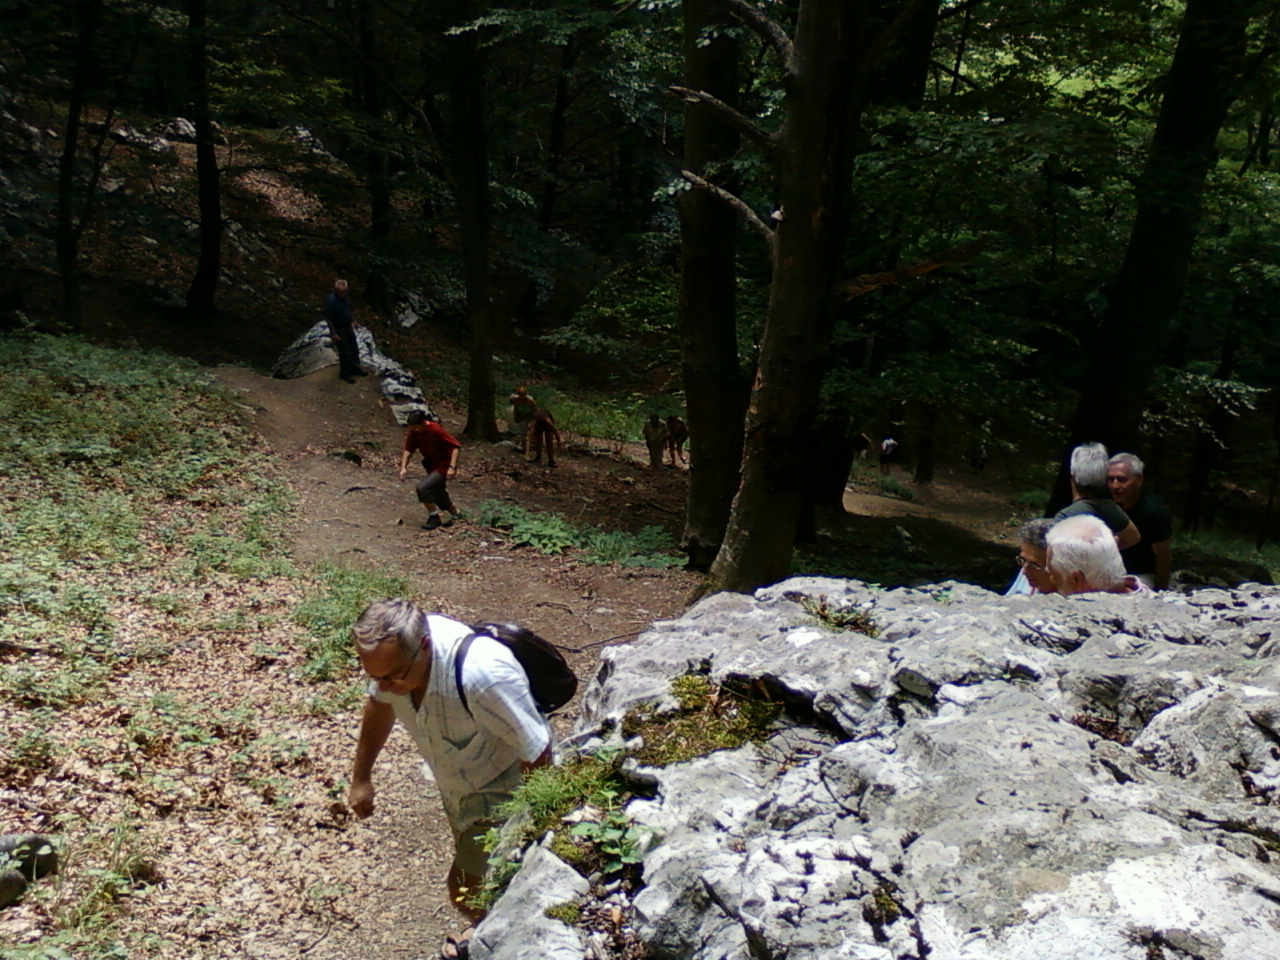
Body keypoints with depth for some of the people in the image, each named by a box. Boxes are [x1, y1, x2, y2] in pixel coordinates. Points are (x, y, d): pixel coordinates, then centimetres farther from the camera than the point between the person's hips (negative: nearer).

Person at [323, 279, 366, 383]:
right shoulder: (330, 301, -28)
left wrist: (353, 321, 16)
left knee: (354, 349, 19)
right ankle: (344, 373, 22)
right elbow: (328, 319, -23)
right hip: (338, 329, -7)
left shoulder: (346, 297, -6)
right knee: (344, 352, 4)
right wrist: (333, 334, -21)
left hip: (348, 326, 7)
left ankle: (354, 368, 39)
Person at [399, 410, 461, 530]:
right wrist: (403, 467, -16)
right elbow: (408, 449, -2)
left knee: (423, 487, -23)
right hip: (431, 466, 8)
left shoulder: (436, 430, -26)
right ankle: (455, 515, 44)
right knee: (438, 495, 20)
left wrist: (452, 467, -33)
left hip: (443, 466, -8)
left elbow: (456, 447, -25)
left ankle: (434, 518, -7)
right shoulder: (413, 431, -7)